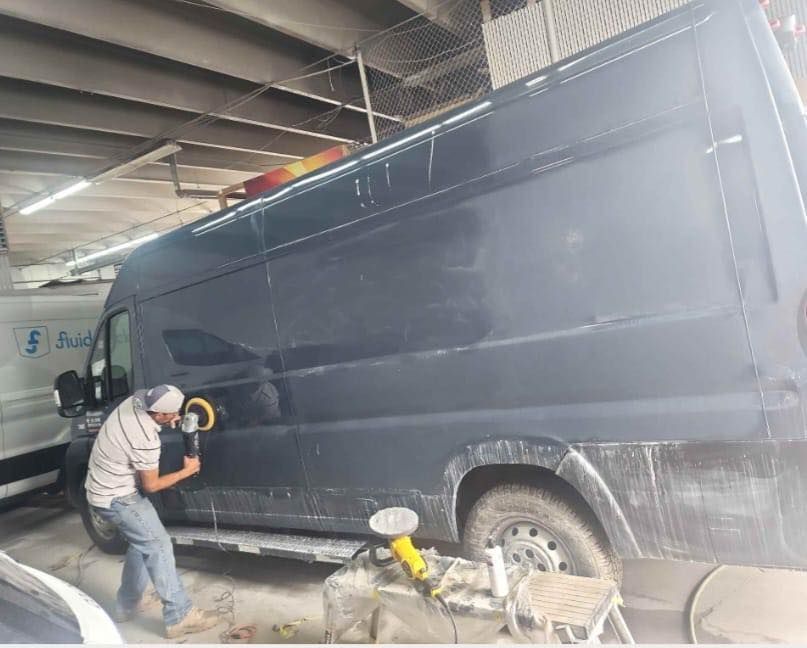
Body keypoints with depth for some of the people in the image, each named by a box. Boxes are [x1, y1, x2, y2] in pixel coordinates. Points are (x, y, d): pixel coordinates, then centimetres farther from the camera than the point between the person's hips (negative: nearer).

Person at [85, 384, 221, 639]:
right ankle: (179, 617, -1)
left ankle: (128, 605, 34)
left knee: (142, 542, 21)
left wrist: (168, 421, 4)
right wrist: (187, 471, -6)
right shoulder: (145, 440, -31)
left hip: (100, 489, 10)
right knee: (158, 546, -6)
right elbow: (151, 485, -16)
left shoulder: (135, 400, -9)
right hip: (116, 498, -9)